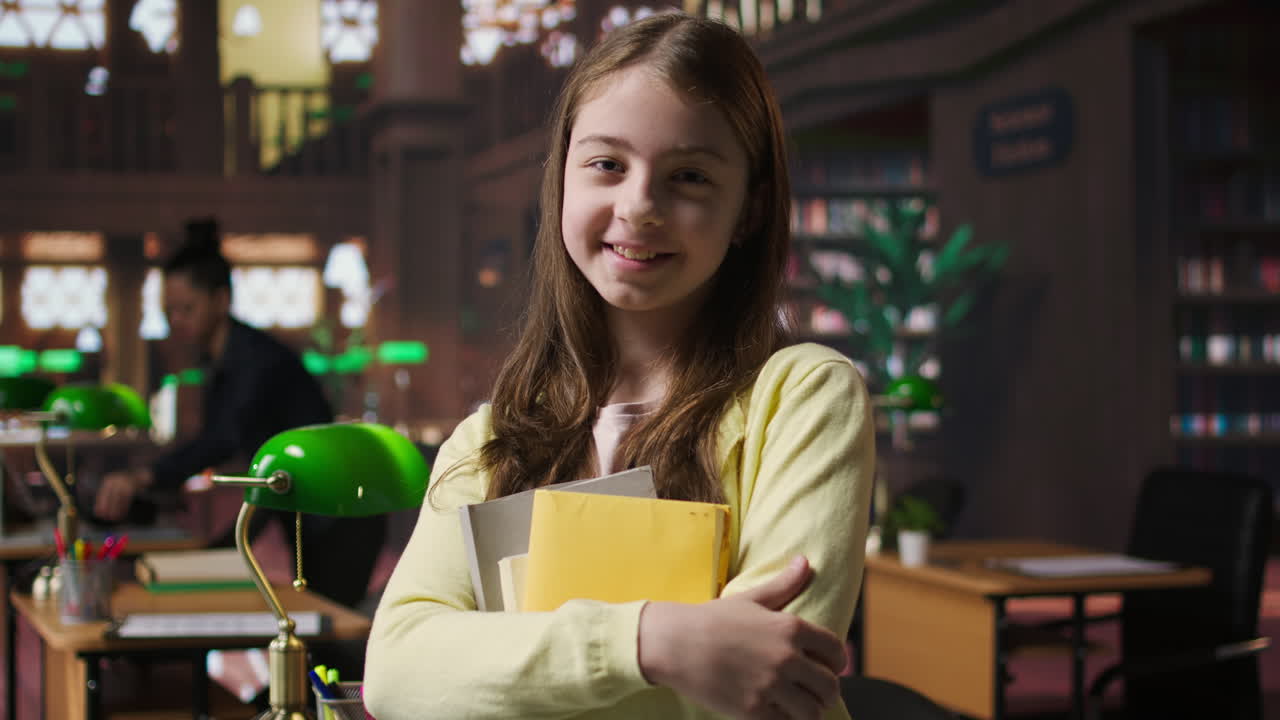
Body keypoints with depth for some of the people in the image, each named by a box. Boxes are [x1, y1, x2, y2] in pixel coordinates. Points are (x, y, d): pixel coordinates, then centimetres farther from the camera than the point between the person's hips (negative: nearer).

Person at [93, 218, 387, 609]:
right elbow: (216, 438, 15)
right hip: (306, 520, 9)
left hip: (342, 518, -9)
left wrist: (142, 478, -50)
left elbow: (228, 437, -39)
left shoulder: (258, 358, -24)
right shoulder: (219, 361, 4)